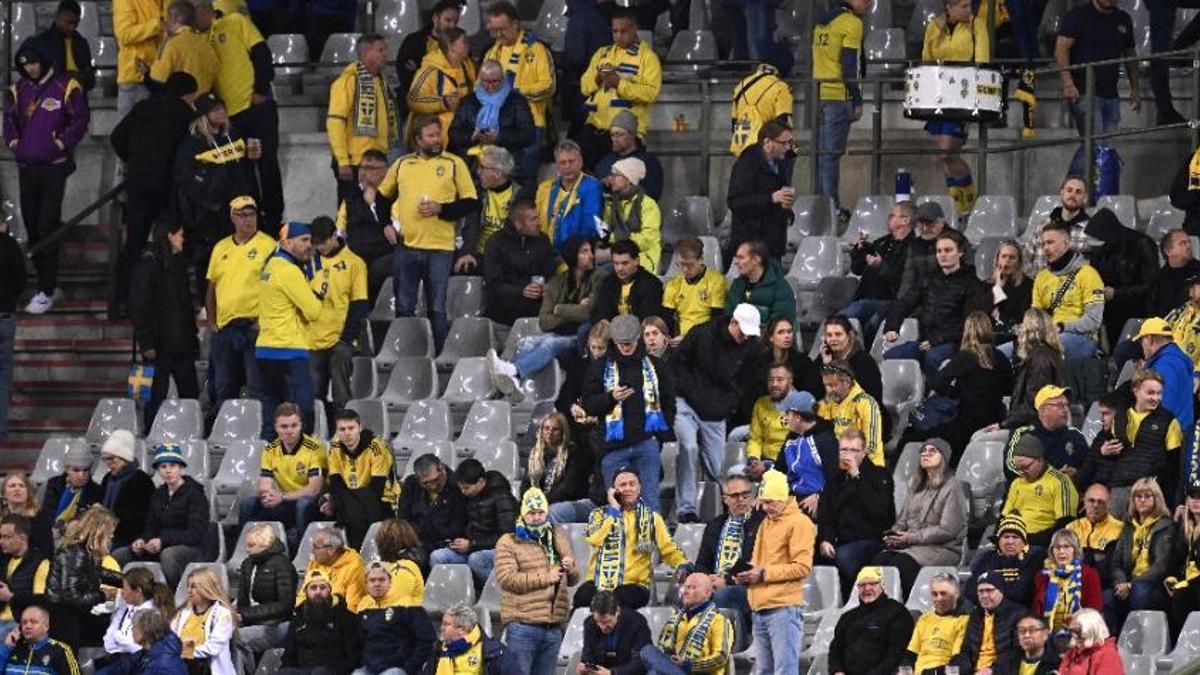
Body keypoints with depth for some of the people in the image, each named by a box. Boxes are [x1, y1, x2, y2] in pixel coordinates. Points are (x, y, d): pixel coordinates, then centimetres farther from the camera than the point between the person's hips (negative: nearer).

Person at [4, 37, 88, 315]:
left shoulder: (66, 88, -6)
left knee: (47, 227, -10)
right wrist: (13, 142, -6)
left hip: (54, 167, -6)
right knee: (32, 226, 8)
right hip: (26, 166, 6)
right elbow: (10, 119, 11)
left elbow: (79, 121, -6)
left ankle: (46, 291, -10)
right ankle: (46, 283, 19)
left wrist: (60, 144, -14)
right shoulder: (18, 90, 10)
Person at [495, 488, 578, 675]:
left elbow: (573, 580, 22)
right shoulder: (508, 543, -2)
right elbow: (507, 579, -16)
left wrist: (570, 568, -2)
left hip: (553, 628, 6)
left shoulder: (558, 539, 16)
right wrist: (545, 578, -15)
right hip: (523, 627, -6)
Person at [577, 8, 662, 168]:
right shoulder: (602, 53, 17)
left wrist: (620, 84, -21)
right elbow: (585, 86, 11)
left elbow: (651, 92, -13)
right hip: (595, 125, 5)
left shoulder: (647, 56, 0)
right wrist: (597, 79, -11)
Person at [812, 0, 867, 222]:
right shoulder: (852, 23, -8)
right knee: (832, 153, -7)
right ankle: (831, 209, -6)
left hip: (818, 95, 8)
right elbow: (850, 65, -13)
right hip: (838, 96, -8)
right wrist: (857, 102, -10)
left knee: (823, 152, 12)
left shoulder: (822, 22, 17)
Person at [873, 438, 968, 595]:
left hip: (944, 547, -6)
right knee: (881, 558, -25)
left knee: (901, 563, -33)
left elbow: (948, 530, -10)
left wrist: (911, 538, -14)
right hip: (912, 545, 6)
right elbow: (903, 518, 22)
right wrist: (894, 534, -2)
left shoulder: (952, 487, -3)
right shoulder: (917, 485, 21)